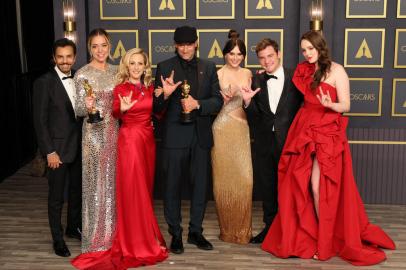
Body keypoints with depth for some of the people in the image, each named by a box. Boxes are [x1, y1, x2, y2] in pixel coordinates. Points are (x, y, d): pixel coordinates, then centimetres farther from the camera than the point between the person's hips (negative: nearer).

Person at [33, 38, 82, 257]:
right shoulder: (44, 82, -11)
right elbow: (40, 120, -12)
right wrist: (49, 152, -15)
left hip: (79, 147, 5)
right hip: (58, 149, -5)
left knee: (77, 191, 18)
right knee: (56, 197, 7)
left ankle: (74, 227, 37)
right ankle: (57, 239, 21)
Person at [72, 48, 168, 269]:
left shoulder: (149, 88, 9)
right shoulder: (121, 88, -6)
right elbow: (115, 114, -14)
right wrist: (122, 109, -34)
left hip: (148, 140, 6)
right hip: (129, 140, -6)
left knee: (145, 189, 13)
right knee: (133, 191, -2)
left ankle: (148, 238, 25)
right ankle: (137, 244, 8)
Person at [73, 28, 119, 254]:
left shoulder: (115, 71, 8)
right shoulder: (82, 74, -9)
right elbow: (79, 110, -11)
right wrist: (87, 106, -31)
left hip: (115, 132, 5)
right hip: (95, 134, -5)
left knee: (113, 182, 13)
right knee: (96, 183, 2)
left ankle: (112, 233, 28)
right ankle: (96, 238, 15)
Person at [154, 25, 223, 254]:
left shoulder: (208, 67, 7)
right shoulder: (165, 68, 0)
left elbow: (218, 101, 1)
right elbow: (156, 107, -2)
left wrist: (197, 104, -16)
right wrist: (165, 95, -22)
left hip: (201, 135, 2)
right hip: (175, 135, -2)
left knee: (201, 185, 10)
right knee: (172, 185, 5)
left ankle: (196, 231, 26)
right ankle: (175, 234, 20)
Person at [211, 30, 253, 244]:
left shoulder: (248, 74, 11)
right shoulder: (217, 74, -2)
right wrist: (224, 98, -19)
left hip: (242, 130, 4)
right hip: (222, 130, -3)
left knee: (244, 178, 1)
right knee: (224, 178, 1)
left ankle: (243, 228, 14)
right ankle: (227, 229, 14)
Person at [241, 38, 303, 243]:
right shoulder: (257, 81, 4)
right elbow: (255, 116, 1)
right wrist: (247, 102, -18)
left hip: (288, 141, -3)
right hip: (264, 143, 3)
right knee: (266, 187, 14)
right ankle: (270, 227, 29)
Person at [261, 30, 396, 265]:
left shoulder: (336, 70, -5)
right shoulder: (305, 71, 13)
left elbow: (346, 106, -6)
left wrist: (329, 104, -28)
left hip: (327, 134, -6)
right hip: (305, 133, 6)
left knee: (318, 187, -10)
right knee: (299, 185, 4)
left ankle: (326, 243, 5)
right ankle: (306, 236, 19)